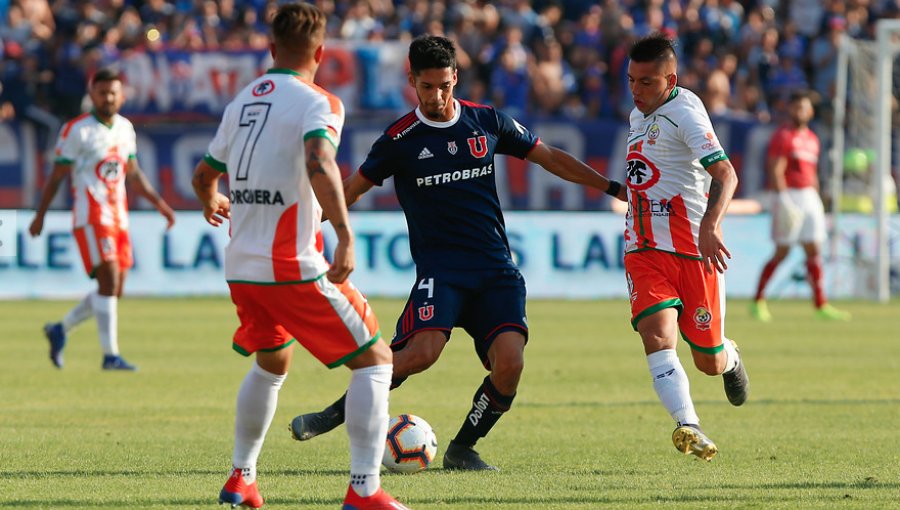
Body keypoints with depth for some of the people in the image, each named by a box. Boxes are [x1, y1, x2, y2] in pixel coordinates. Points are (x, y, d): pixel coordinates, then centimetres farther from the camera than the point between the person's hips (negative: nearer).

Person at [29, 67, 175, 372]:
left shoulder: (125, 129, 13)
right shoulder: (77, 130, -6)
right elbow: (57, 175, -3)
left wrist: (159, 203, 19)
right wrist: (40, 215, -3)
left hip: (119, 218, 7)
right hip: (91, 217, -7)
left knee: (114, 291, 8)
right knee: (109, 280, -17)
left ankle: (59, 330, 26)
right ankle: (110, 355, -15)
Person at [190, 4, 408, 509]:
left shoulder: (242, 102, 13)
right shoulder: (318, 103, -8)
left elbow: (204, 174, 25)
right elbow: (319, 164, -28)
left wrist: (213, 202, 48)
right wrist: (345, 235, -34)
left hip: (241, 268, 7)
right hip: (293, 268, -7)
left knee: (272, 363, 30)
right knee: (375, 359, 0)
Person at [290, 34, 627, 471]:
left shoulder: (487, 122, 7)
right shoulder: (400, 139, 0)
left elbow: (550, 158, 16)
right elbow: (351, 189, 9)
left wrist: (612, 188, 14)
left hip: (496, 270, 3)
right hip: (440, 267, -3)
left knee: (509, 362, -19)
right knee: (421, 351, -28)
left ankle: (461, 450, 3)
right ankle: (337, 412, -9)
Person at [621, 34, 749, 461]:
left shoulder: (684, 112, -13)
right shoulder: (639, 115, 13)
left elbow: (725, 174, -26)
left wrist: (709, 227, -40)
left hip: (695, 250, -6)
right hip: (645, 251, 6)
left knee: (709, 362, 4)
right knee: (657, 335, -22)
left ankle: (730, 357, 41)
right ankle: (688, 426, -33)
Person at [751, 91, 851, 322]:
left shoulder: (812, 138, 17)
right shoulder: (782, 136, -6)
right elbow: (776, 171, -14)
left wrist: (817, 201, 21)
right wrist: (783, 198, -24)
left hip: (810, 198, 7)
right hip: (789, 196, -7)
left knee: (814, 250, 3)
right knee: (781, 252, -5)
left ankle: (820, 305, 4)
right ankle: (758, 301, 4)